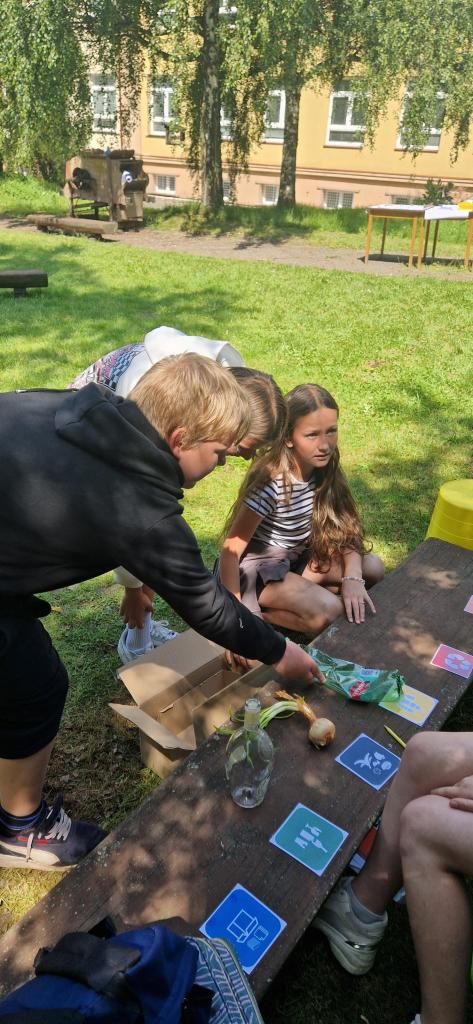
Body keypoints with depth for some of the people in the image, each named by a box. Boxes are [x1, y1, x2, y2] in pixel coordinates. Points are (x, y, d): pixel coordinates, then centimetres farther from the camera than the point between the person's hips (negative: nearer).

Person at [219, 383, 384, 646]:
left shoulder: (325, 472, -8)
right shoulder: (271, 483, -28)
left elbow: (345, 529, -5)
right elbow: (231, 550, -26)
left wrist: (352, 577, -23)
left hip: (295, 558, 8)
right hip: (257, 568, -7)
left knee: (373, 567, -5)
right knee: (329, 611, -26)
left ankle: (295, 591, -2)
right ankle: (254, 610, -8)